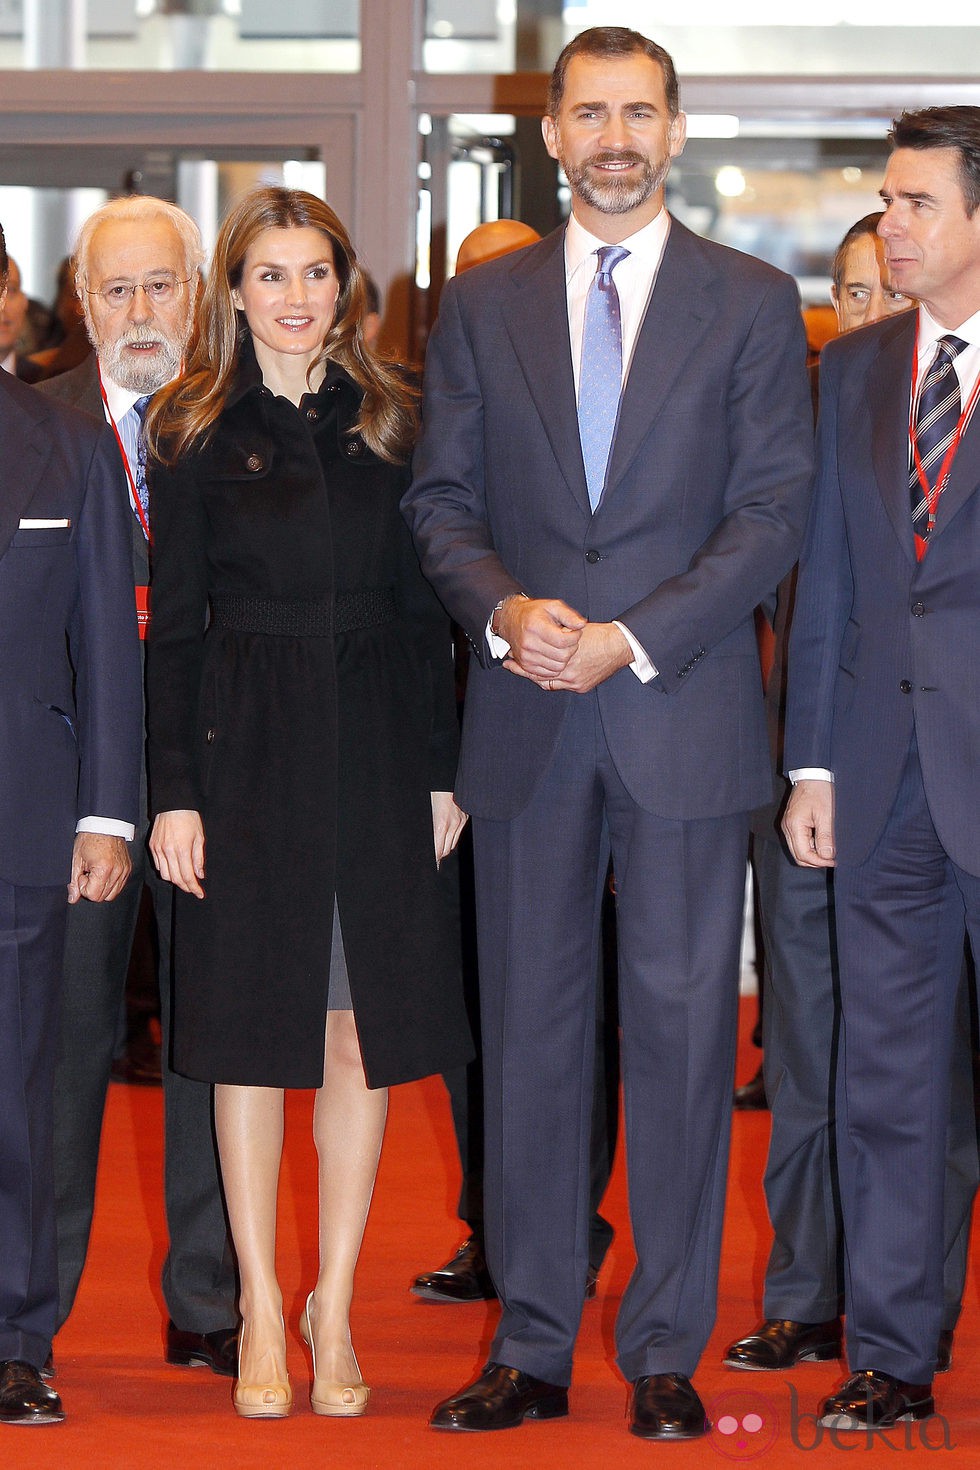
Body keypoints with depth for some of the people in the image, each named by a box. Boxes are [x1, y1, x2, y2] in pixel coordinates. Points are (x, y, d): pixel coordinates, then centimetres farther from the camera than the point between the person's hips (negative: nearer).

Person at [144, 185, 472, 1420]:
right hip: (247, 750, -2)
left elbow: (423, 611, 9)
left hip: (376, 749, 2)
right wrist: (174, 792, -7)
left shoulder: (391, 423, 8)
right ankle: (260, 1313, 11)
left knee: (361, 1032, 3)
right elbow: (174, 624, -1)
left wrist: (441, 771, 3)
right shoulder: (199, 430, 1)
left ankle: (334, 1310, 13)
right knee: (253, 1031, 2)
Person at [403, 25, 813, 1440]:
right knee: (529, 1034, 5)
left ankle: (666, 1354, 8)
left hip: (684, 721, -2)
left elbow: (773, 511, -2)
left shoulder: (753, 303, 4)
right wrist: (503, 608, -11)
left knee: (683, 1032, 0)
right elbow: (442, 500, 10)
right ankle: (532, 1349, 12)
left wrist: (629, 638, -13)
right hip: (527, 722, 2)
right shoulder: (482, 305, 11)